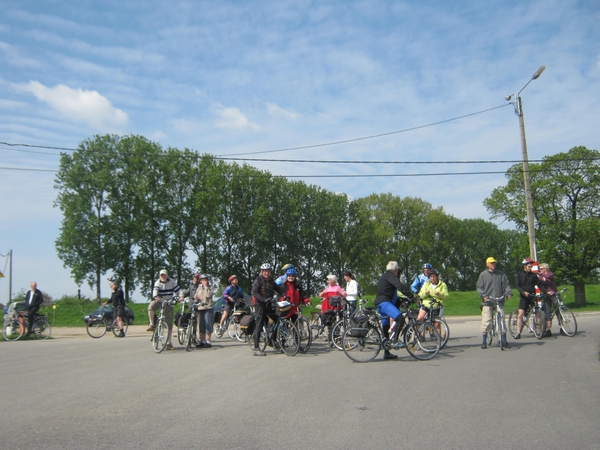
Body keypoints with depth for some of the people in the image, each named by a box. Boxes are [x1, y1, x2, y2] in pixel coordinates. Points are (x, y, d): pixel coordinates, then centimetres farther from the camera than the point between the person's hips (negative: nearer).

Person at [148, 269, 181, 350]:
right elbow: (155, 290, -21)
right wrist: (155, 296, -42)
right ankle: (152, 325, -21)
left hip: (168, 303, 0)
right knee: (151, 306, -36)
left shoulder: (172, 282, -2)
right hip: (159, 301, 0)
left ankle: (168, 343, 5)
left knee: (169, 324, -2)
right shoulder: (158, 282, -4)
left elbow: (178, 290, -4)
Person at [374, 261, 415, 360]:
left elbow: (393, 296, 31)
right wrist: (411, 296, -18)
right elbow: (400, 286, -20)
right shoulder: (389, 275, -4)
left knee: (386, 329, 13)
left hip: (381, 304, 11)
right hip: (384, 303, -11)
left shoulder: (384, 276, 27)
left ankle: (386, 353, 17)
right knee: (400, 318, -27)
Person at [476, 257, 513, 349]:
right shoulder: (483, 274, 6)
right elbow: (479, 287, 3)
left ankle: (504, 341, 9)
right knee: (486, 322, -5)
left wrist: (508, 293, -8)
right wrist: (483, 295, -13)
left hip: (499, 301, 2)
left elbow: (506, 285, 10)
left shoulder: (501, 274, 10)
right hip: (487, 302, -1)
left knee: (502, 320, -1)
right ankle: (484, 341, 7)